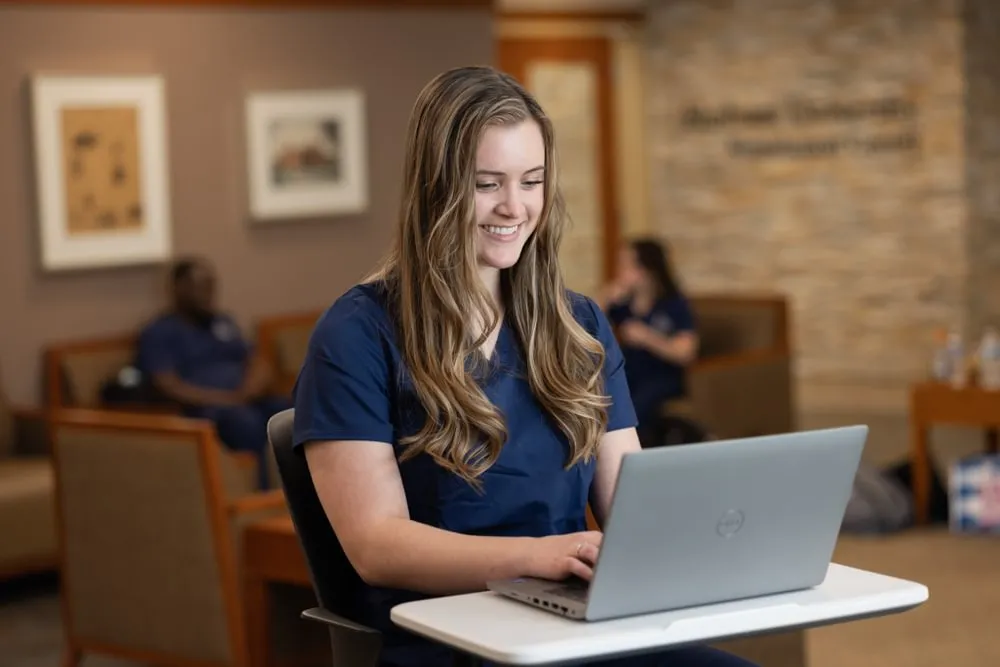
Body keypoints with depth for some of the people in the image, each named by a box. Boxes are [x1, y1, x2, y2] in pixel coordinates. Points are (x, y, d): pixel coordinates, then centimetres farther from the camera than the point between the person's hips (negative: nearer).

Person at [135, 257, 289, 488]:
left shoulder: (224, 323, 26)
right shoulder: (158, 334, 6)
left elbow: (260, 365, 20)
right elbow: (170, 388, -6)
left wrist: (250, 389, -5)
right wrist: (227, 398, -15)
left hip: (248, 403, 6)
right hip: (203, 410, -6)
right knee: (246, 420, -40)